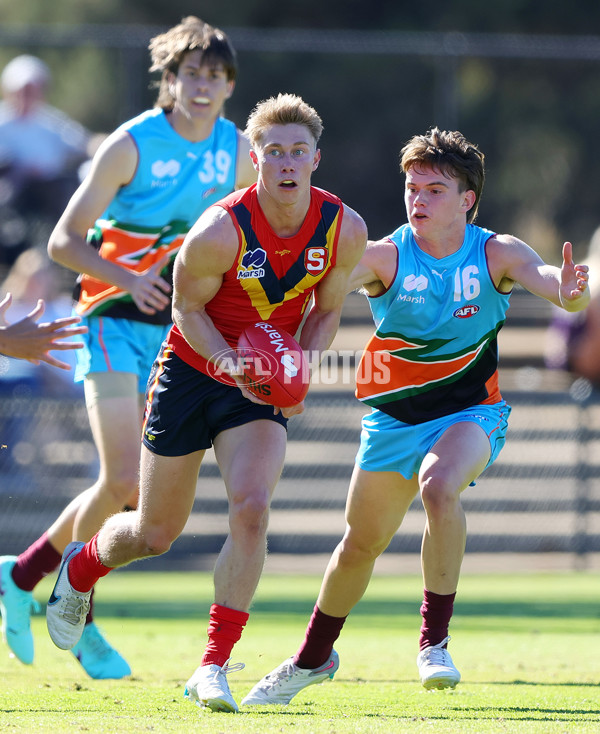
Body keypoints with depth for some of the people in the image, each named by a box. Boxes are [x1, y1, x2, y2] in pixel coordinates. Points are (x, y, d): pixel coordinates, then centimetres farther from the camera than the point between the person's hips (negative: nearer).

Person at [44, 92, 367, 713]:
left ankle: (214, 665, -16)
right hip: (191, 373, -2)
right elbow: (188, 307, -10)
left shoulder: (344, 230, -12)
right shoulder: (220, 231, -24)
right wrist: (229, 364, -26)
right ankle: (80, 569, 43)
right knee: (155, 533, 7)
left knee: (250, 508, -22)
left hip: (263, 387, 2)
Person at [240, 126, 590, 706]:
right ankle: (313, 658, 36)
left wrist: (570, 292, -52)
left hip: (471, 411, -2)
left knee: (439, 485, -33)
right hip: (395, 415, 2)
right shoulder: (386, 256, -14)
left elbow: (548, 280, -28)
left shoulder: (497, 254, -12)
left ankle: (434, 640, -21)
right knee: (360, 544, 10)